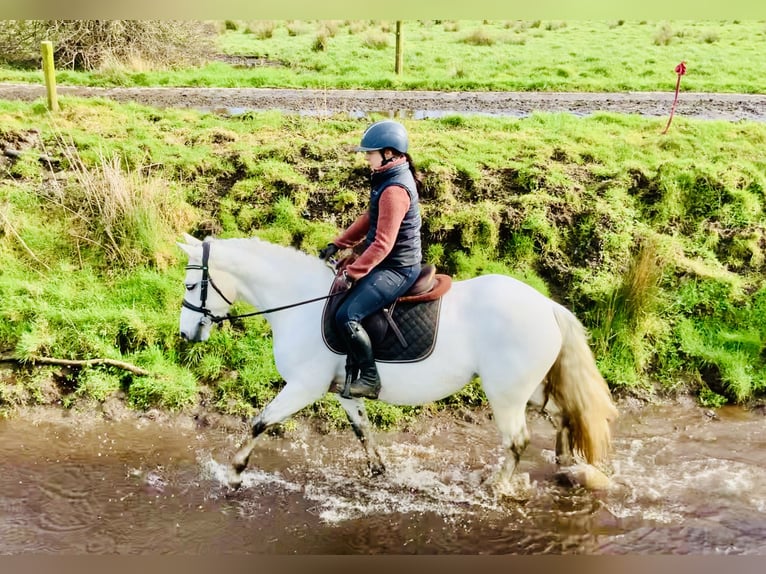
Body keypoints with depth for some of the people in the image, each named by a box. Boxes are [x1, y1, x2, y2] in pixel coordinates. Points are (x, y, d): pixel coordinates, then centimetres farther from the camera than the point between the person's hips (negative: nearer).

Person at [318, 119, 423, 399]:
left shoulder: (394, 190, -24)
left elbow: (382, 244, -27)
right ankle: (352, 365, 28)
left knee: (346, 316, -20)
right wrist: (337, 244, 12)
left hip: (397, 269, -11)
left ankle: (369, 379, -7)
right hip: (390, 262, 11)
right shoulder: (389, 178, 8)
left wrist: (351, 274, -23)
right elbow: (370, 218, 17)